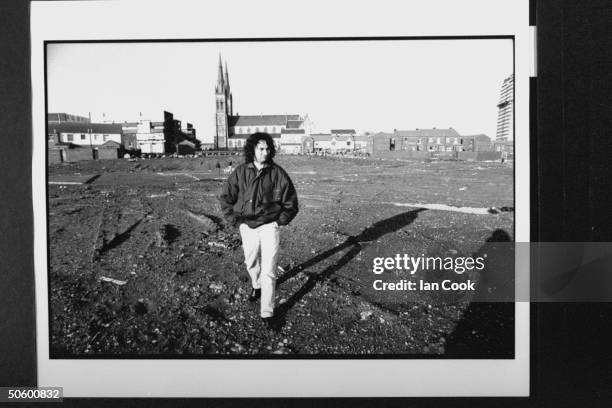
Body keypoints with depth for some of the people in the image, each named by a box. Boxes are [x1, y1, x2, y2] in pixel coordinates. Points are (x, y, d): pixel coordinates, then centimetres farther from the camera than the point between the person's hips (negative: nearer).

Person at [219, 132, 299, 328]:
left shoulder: (277, 173, -7)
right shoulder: (240, 172, -4)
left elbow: (291, 201, 4)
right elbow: (226, 198, 7)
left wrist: (281, 221, 0)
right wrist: (235, 220, 1)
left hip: (269, 226, -2)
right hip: (247, 226, 2)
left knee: (269, 271, -7)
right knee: (251, 263, 19)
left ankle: (267, 313, 1)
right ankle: (256, 285, 52)